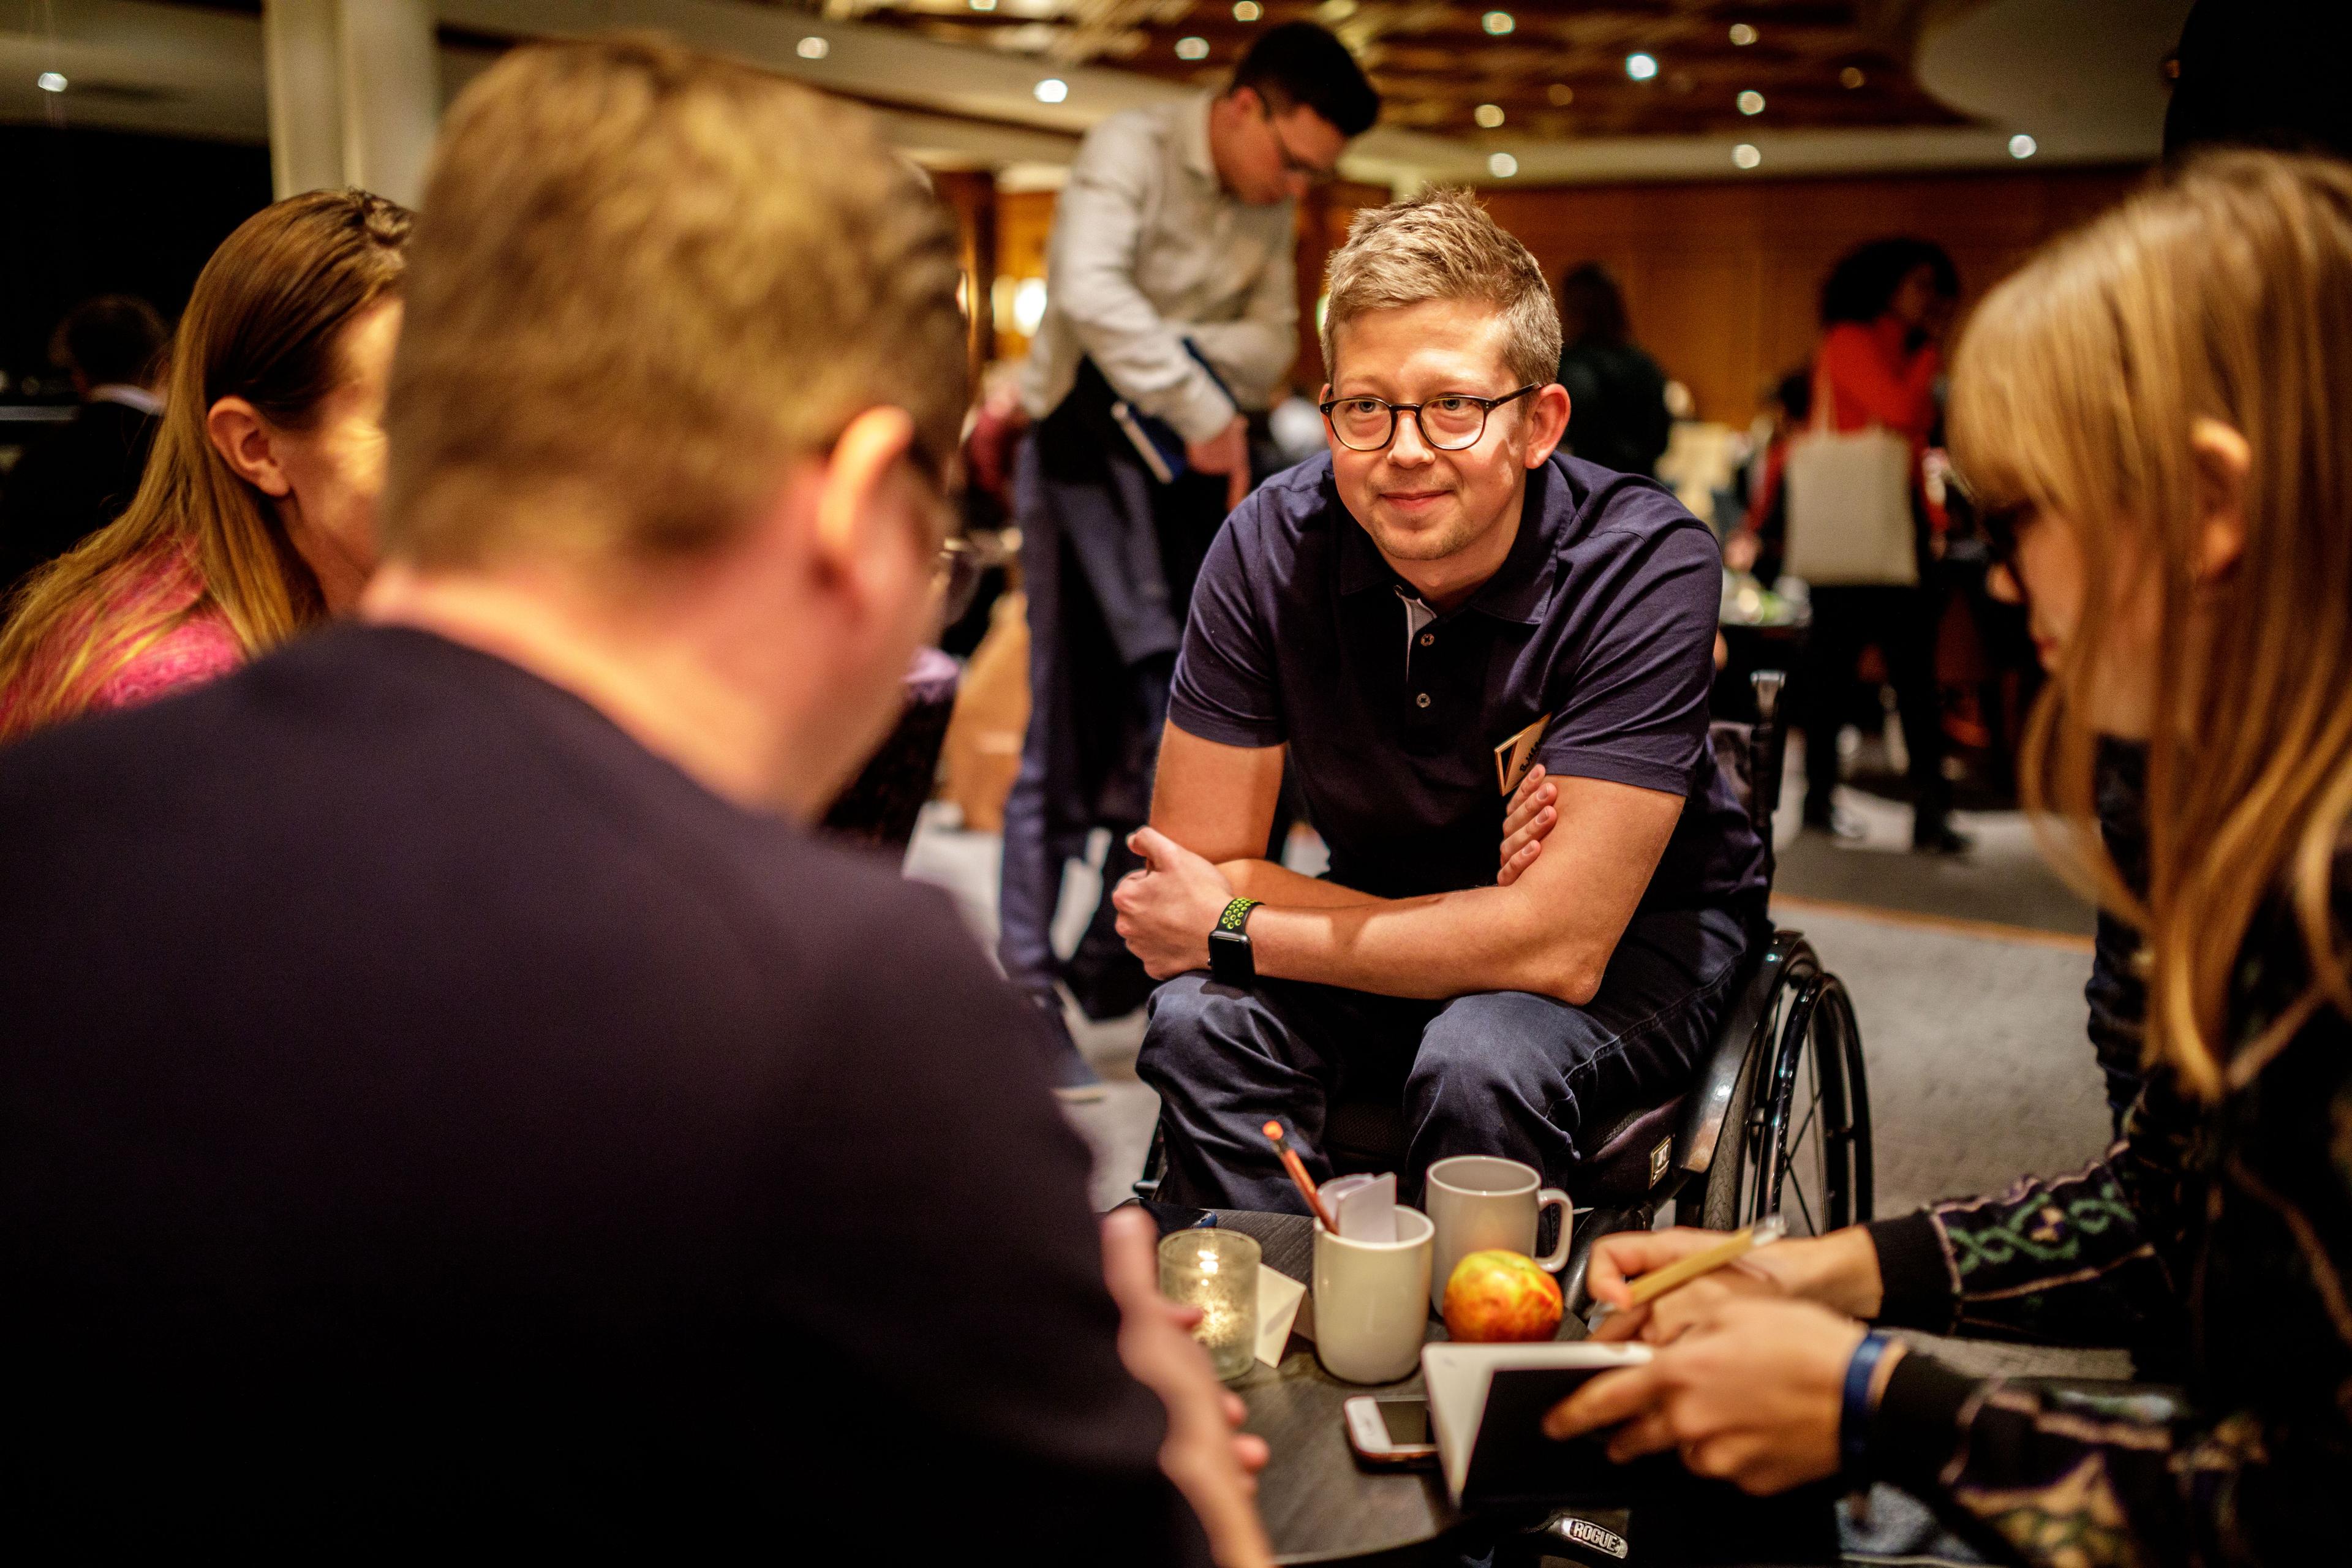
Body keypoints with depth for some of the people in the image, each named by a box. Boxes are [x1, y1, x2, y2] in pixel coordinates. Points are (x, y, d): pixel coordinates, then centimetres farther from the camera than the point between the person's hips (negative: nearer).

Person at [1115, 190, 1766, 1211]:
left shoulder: (1648, 564, -26)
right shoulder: (1271, 548, -17)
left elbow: (1563, 949, -30)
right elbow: (1197, 874, -14)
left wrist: (1231, 929, -22)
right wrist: (1474, 915, -25)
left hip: (1640, 936, -2)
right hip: (1382, 911, 3)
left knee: (1478, 1067, -32)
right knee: (1202, 1024, -24)